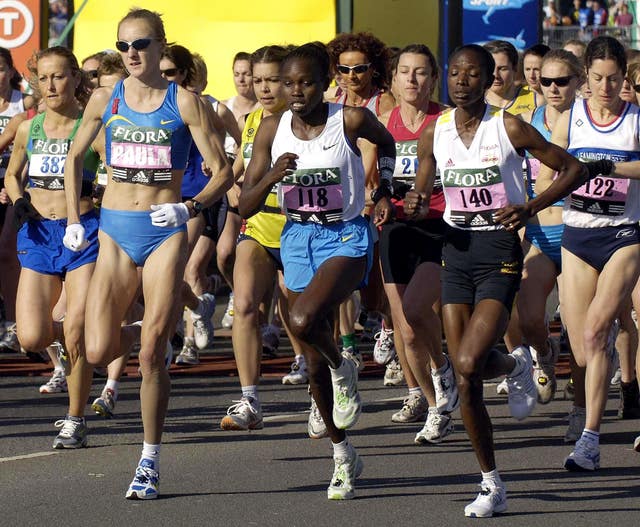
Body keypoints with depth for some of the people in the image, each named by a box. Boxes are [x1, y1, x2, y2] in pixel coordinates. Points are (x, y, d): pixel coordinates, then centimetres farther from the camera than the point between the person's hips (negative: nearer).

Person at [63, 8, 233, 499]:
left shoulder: (184, 102, -4)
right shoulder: (105, 99, 4)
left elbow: (223, 172, -3)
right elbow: (75, 157, 19)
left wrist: (190, 207, -19)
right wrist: (74, 220, 11)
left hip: (165, 232, -3)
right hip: (115, 231, 3)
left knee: (151, 352, -8)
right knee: (99, 351, -8)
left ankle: (151, 460, 4)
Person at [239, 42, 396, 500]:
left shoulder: (350, 120, -12)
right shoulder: (273, 130, -4)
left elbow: (386, 143, 13)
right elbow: (246, 207, -3)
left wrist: (384, 193, 7)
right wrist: (271, 177, -20)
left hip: (346, 238, -4)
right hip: (298, 239, 4)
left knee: (303, 319, -32)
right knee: (315, 361, 10)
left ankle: (343, 369, 1)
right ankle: (343, 454, 25)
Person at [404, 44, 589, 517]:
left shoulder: (509, 128, -7)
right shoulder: (434, 134, 5)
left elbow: (573, 169, -2)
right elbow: (423, 194, 14)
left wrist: (531, 208, -16)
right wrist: (416, 207, -11)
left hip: (499, 251, -4)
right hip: (456, 251, 4)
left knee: (469, 364, -20)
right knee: (464, 377, 2)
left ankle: (517, 366, 12)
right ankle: (492, 484, 18)